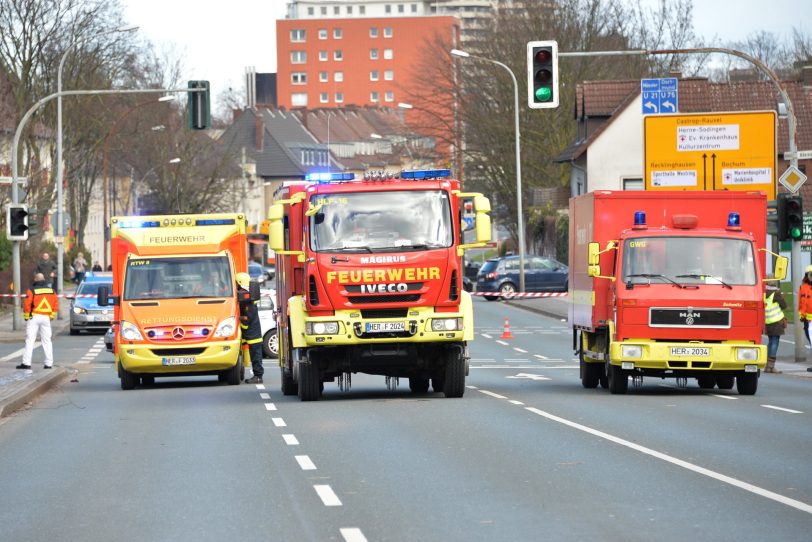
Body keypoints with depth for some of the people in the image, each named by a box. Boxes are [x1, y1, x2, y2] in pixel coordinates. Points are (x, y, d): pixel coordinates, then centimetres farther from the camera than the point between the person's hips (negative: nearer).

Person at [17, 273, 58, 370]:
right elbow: (56, 304, 6)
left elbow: (27, 304, -11)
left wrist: (26, 316, 1)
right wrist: (52, 315, 13)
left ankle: (26, 363, -8)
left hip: (35, 317, -4)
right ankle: (49, 363, 5)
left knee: (30, 340, -2)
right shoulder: (51, 290, 8)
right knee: (47, 341, 9)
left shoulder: (32, 290, -6)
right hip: (46, 318, 4)